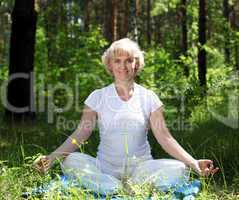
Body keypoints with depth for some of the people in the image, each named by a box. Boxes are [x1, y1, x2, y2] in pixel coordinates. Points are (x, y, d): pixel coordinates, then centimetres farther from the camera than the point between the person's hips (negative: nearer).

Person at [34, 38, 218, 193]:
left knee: (179, 169, -26)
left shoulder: (149, 98, 4)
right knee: (71, 161, -29)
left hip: (140, 168, 0)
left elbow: (164, 137, -2)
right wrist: (52, 157, -21)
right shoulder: (98, 97, 4)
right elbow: (80, 134, -4)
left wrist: (193, 163, -17)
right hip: (105, 168, 0)